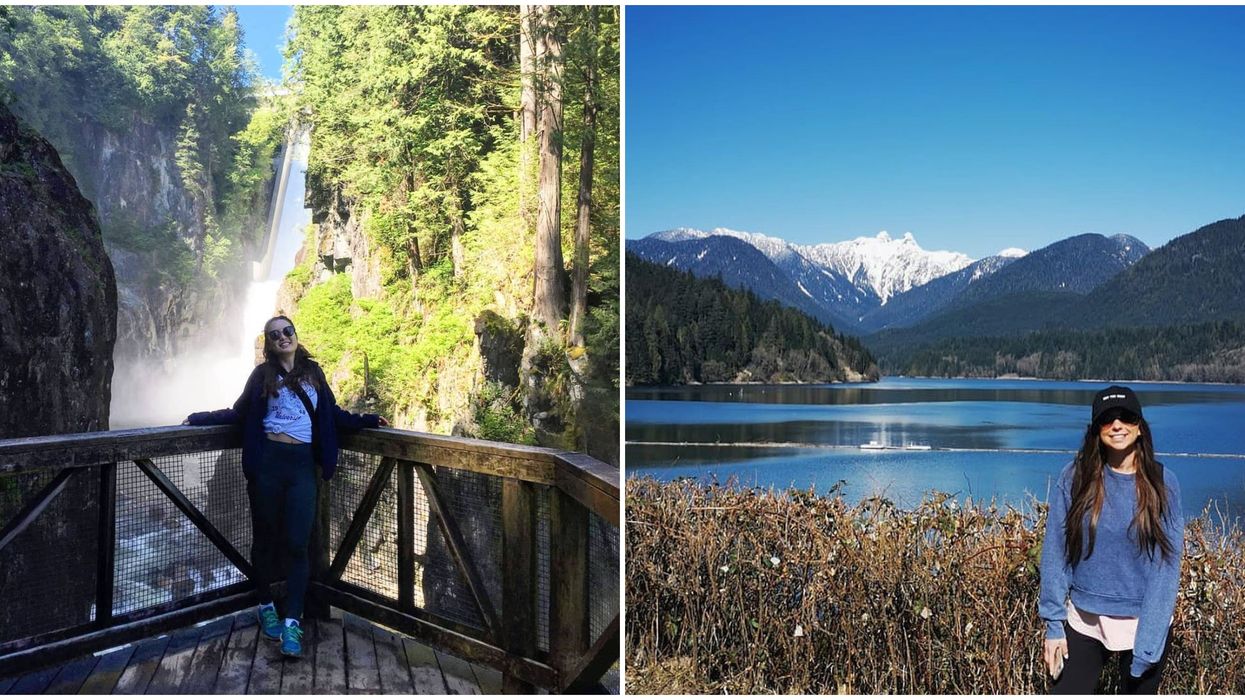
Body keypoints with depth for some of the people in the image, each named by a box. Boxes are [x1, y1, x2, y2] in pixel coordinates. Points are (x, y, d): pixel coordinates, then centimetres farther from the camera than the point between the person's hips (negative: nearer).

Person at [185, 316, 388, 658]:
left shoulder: (313, 372, 12)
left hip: (302, 465, 1)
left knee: (298, 544, -5)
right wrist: (200, 418, 9)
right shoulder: (262, 374, 7)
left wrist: (367, 420, 15)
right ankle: (266, 607, 29)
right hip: (267, 462, -1)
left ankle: (292, 623, -3)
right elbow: (239, 413, 13)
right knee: (266, 539, 10)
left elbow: (333, 414, 17)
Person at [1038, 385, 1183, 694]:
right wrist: (1053, 624, -7)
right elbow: (1054, 552, -4)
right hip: (1084, 623, 0)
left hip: (1146, 621, 0)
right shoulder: (1075, 477, -7)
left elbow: (1166, 565, -9)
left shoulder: (1163, 483, -7)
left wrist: (1147, 644, -14)